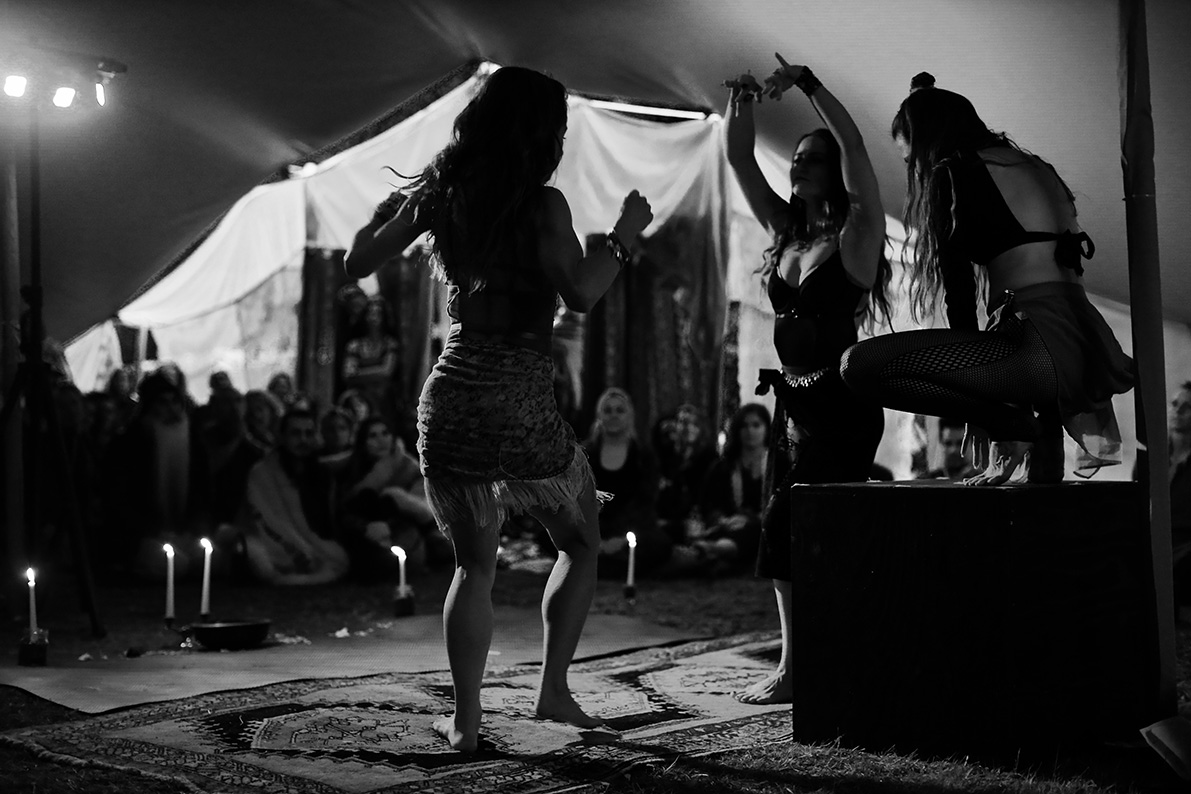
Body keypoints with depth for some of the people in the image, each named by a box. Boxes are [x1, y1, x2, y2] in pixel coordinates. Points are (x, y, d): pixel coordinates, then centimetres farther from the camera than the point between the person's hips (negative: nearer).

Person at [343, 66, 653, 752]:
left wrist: (389, 206, 27)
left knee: (474, 563, 16)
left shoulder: (437, 195, 6)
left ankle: (466, 719, 11)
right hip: (523, 408, -4)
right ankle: (554, 689, 14)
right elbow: (581, 293, -20)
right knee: (582, 545, 18)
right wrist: (624, 239, -5)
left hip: (450, 400, 5)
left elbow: (358, 263, 11)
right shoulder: (542, 205, -8)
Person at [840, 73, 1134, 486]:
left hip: (1043, 341, -9)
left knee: (860, 364, -12)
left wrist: (977, 418, 9)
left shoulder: (953, 173, 2)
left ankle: (1018, 426, -6)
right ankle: (1046, 425, 12)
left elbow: (960, 291, 1)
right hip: (1089, 343, 9)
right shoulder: (1035, 167, 26)